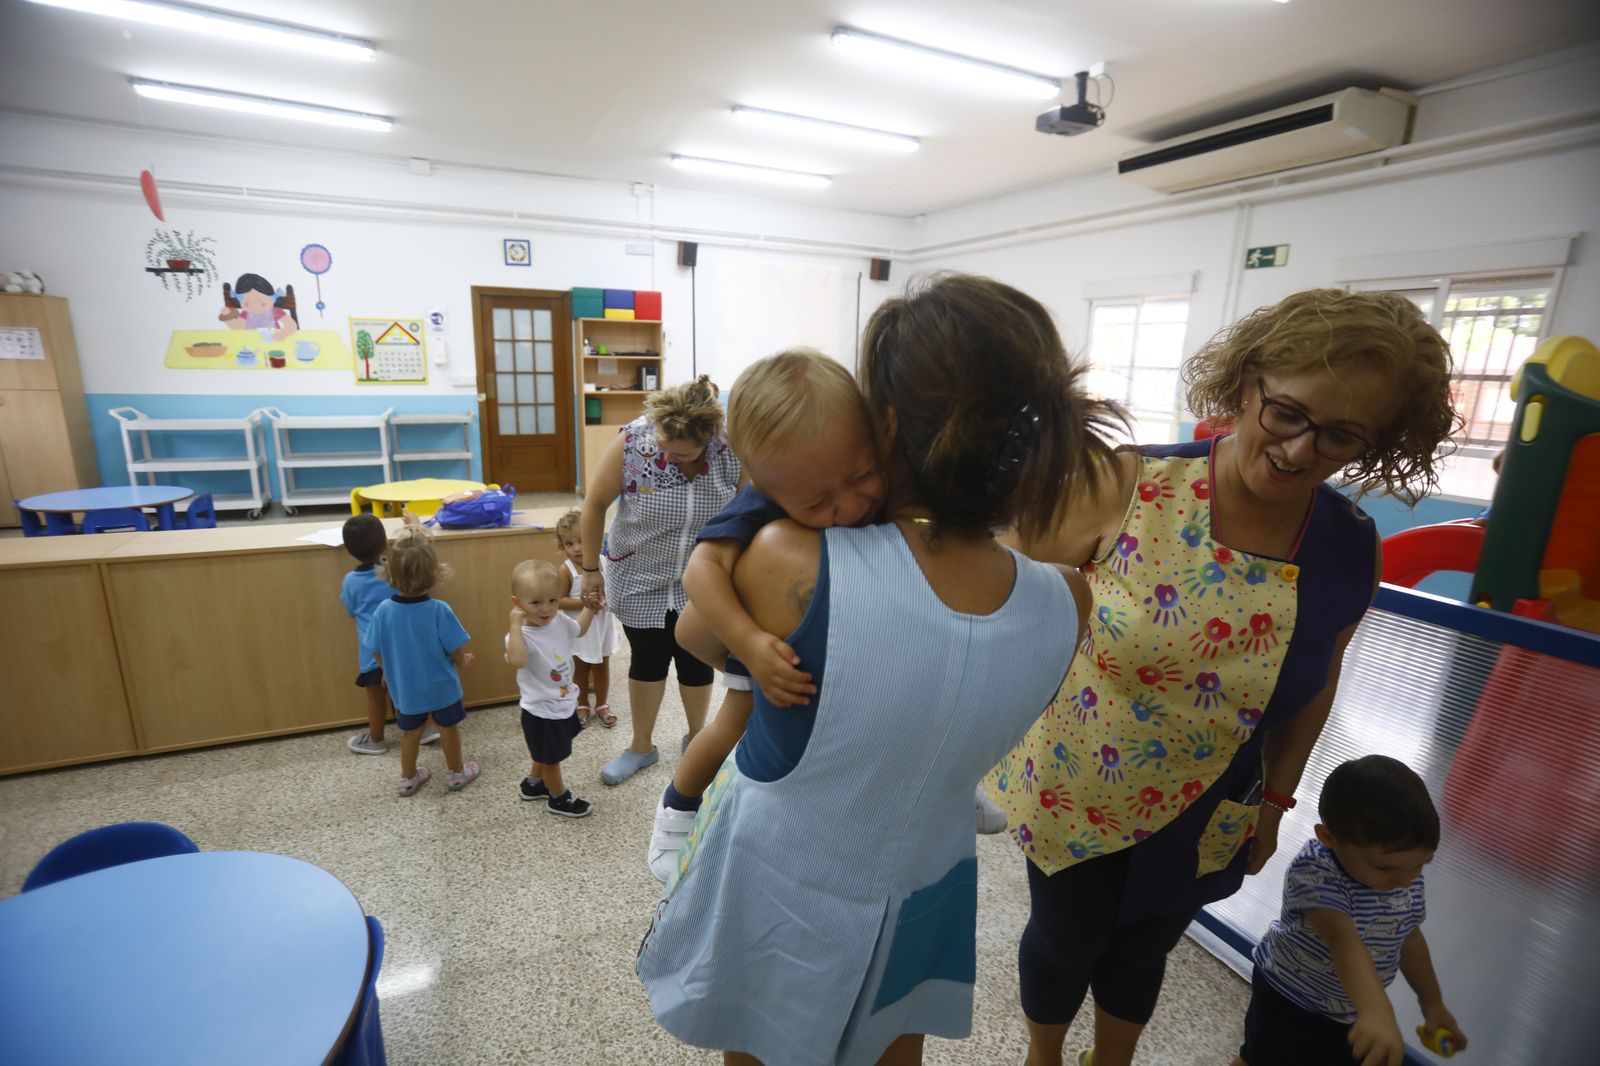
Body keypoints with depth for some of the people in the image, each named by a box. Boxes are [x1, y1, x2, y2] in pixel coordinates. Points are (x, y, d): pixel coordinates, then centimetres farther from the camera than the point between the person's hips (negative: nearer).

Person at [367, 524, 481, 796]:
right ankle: (456, 774, 38)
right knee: (448, 729, 20)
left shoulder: (383, 610, -18)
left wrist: (393, 673, 15)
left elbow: (378, 654, -4)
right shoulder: (439, 610, -27)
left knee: (410, 732, 23)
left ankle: (407, 779, 42)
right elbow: (458, 653, -19)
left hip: (404, 689, 3)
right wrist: (464, 662, 4)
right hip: (441, 687, -2)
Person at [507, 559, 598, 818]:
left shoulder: (559, 621, -8)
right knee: (551, 757, 15)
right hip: (541, 712, -8)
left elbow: (578, 629, 15)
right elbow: (517, 660, -52)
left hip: (564, 704, 8)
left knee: (548, 754, 30)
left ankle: (533, 784, 53)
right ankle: (559, 798, 37)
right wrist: (515, 624, -49)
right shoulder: (523, 635, -30)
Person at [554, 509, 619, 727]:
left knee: (602, 667, 18)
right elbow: (559, 601, -17)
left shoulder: (605, 562, -11)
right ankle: (582, 706, 37)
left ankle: (601, 705, 36)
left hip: (602, 627, 2)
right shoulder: (567, 570, -18)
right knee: (580, 669, 18)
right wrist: (581, 603, -28)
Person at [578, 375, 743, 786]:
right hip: (640, 580, 0)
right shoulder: (631, 442, -23)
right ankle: (641, 747, 36)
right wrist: (590, 570, -3)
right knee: (648, 659, 13)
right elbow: (595, 504, -10)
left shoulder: (733, 452, -22)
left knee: (696, 660, 14)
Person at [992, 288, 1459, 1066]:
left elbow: (1315, 681, 4)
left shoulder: (1351, 551, -11)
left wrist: (1275, 799, 11)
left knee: (1142, 950, 27)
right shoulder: (1131, 487, -25)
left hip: (1201, 821, 3)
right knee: (1063, 942, 21)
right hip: (1075, 790, -2)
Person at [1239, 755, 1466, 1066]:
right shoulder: (1314, 872, -35)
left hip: (1351, 1013, 6)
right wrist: (1377, 1012, -62)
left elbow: (1408, 937, 7)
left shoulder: (1408, 878, -11)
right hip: (1289, 999, -6)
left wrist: (1432, 1003, 15)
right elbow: (1343, 940, -49)